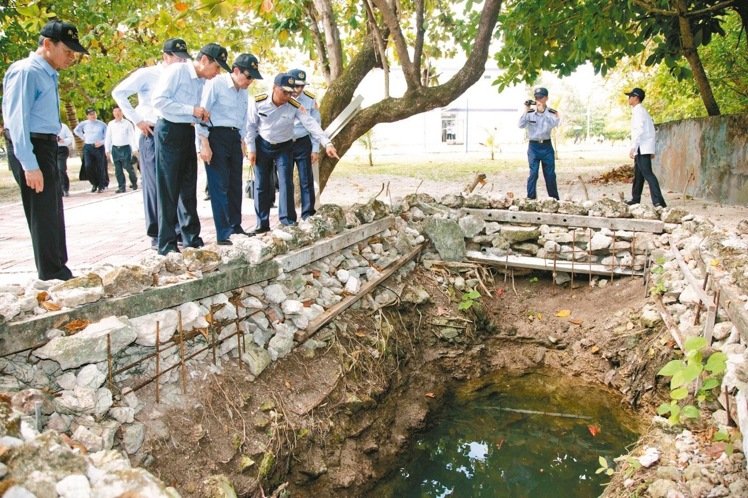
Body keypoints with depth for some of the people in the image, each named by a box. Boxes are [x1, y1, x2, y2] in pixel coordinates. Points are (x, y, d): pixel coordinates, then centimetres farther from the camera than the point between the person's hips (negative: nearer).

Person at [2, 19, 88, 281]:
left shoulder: (48, 74, 13)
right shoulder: (26, 71, -14)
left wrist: (44, 158, 13)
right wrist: (29, 165, -24)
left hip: (46, 146, 9)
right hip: (30, 149, -9)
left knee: (53, 212, 15)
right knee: (43, 213, -4)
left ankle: (59, 271, 27)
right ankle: (52, 278, 4)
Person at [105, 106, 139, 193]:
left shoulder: (127, 123, 0)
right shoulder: (110, 124, 9)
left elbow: (132, 136, 0)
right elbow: (108, 138, 13)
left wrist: (133, 149, -6)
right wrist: (107, 150, 9)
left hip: (125, 148, -3)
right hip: (115, 149, 3)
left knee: (128, 166, -5)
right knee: (118, 169, 2)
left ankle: (134, 183, 18)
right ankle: (121, 187, 7)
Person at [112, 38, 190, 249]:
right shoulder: (147, 74, -3)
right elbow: (118, 92, -7)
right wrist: (137, 120, -10)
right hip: (152, 134, -5)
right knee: (155, 184, -2)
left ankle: (177, 230, 16)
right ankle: (157, 235, 5)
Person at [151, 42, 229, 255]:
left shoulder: (201, 81, 12)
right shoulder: (176, 70, -10)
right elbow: (159, 100, -17)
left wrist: (200, 116, 2)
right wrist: (191, 110, -18)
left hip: (188, 132, 8)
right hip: (169, 130, -8)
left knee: (188, 187, 11)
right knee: (168, 188, -5)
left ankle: (191, 237, 20)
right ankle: (166, 243, 1)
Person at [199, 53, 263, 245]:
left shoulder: (244, 92, 11)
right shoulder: (215, 84, -12)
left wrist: (242, 142, 17)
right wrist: (204, 145, -17)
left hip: (234, 138, 8)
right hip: (216, 136, -7)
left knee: (235, 184, 10)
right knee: (220, 185, -6)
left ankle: (235, 226, 21)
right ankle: (223, 234, -2)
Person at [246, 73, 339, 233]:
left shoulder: (295, 106, -19)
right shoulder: (258, 102, -19)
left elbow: (311, 124, -26)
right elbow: (251, 126, -8)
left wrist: (327, 143, -38)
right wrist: (251, 149, -6)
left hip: (284, 148, 0)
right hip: (262, 146, 0)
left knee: (286, 183, -10)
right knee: (261, 186, 4)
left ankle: (288, 222, -3)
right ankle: (262, 224, 14)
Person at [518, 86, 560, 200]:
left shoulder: (552, 113, 0)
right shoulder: (529, 112, 1)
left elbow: (553, 125, -19)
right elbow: (521, 125, -10)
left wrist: (543, 111, -24)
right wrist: (526, 110, -17)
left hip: (547, 146, 1)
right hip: (533, 146, -1)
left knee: (550, 174, 7)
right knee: (533, 173, -8)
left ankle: (555, 200, 18)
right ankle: (531, 199, -4)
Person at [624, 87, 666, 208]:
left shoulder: (638, 111, -10)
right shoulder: (643, 111, 20)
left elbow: (639, 130, -21)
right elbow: (652, 131, 21)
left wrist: (633, 148, -23)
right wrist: (652, 150, 22)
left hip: (642, 148, -10)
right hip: (645, 148, 10)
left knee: (647, 174, -14)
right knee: (638, 174, 16)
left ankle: (659, 201, -20)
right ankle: (635, 199, 25)